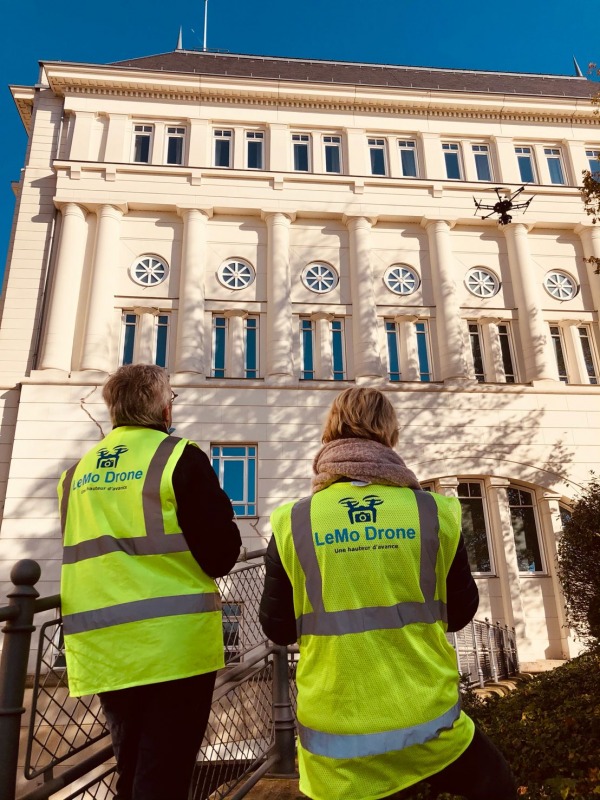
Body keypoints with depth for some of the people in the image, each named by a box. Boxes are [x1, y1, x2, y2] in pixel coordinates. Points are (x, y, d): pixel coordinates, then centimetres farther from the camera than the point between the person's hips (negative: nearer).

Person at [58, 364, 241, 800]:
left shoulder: (78, 472, 8)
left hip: (103, 646, 6)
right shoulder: (180, 457, -10)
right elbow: (222, 553, -12)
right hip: (173, 641, -6)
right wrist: (196, 566, 8)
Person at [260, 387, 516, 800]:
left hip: (335, 740, 0)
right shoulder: (434, 512, -8)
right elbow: (460, 612, 4)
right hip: (428, 723, 1)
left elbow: (277, 628, 1)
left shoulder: (292, 523, -9)